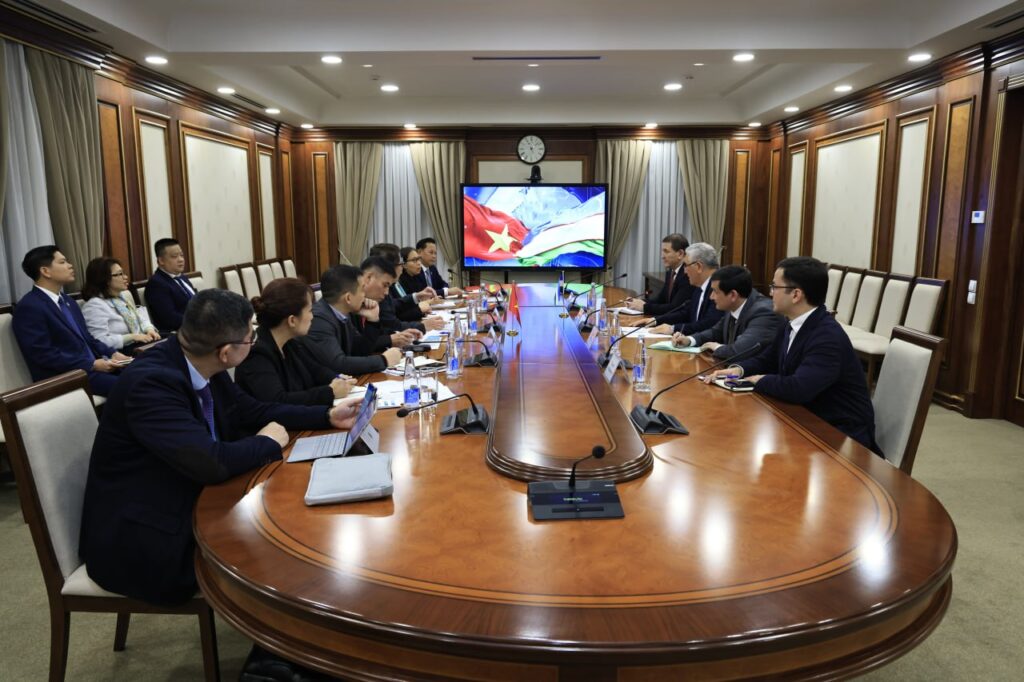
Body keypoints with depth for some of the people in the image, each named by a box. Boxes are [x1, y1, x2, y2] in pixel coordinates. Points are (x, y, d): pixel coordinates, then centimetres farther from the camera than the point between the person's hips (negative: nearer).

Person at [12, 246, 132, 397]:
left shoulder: (67, 300, 17)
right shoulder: (29, 307, -10)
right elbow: (44, 354, -17)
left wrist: (112, 354, 1)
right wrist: (92, 365, -19)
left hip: (94, 366, 8)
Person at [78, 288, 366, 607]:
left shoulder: (201, 367, -5)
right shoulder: (152, 381, -29)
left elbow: (253, 411, 10)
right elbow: (212, 463, -36)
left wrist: (328, 416, 5)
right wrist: (267, 442, -16)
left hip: (188, 502, 8)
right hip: (140, 541, -8)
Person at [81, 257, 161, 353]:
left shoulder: (123, 297, 18)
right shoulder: (95, 305, -10)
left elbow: (139, 319, 24)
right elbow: (100, 341, -19)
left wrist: (149, 329, 1)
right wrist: (132, 337, -21)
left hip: (141, 345, 9)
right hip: (122, 353, -9)